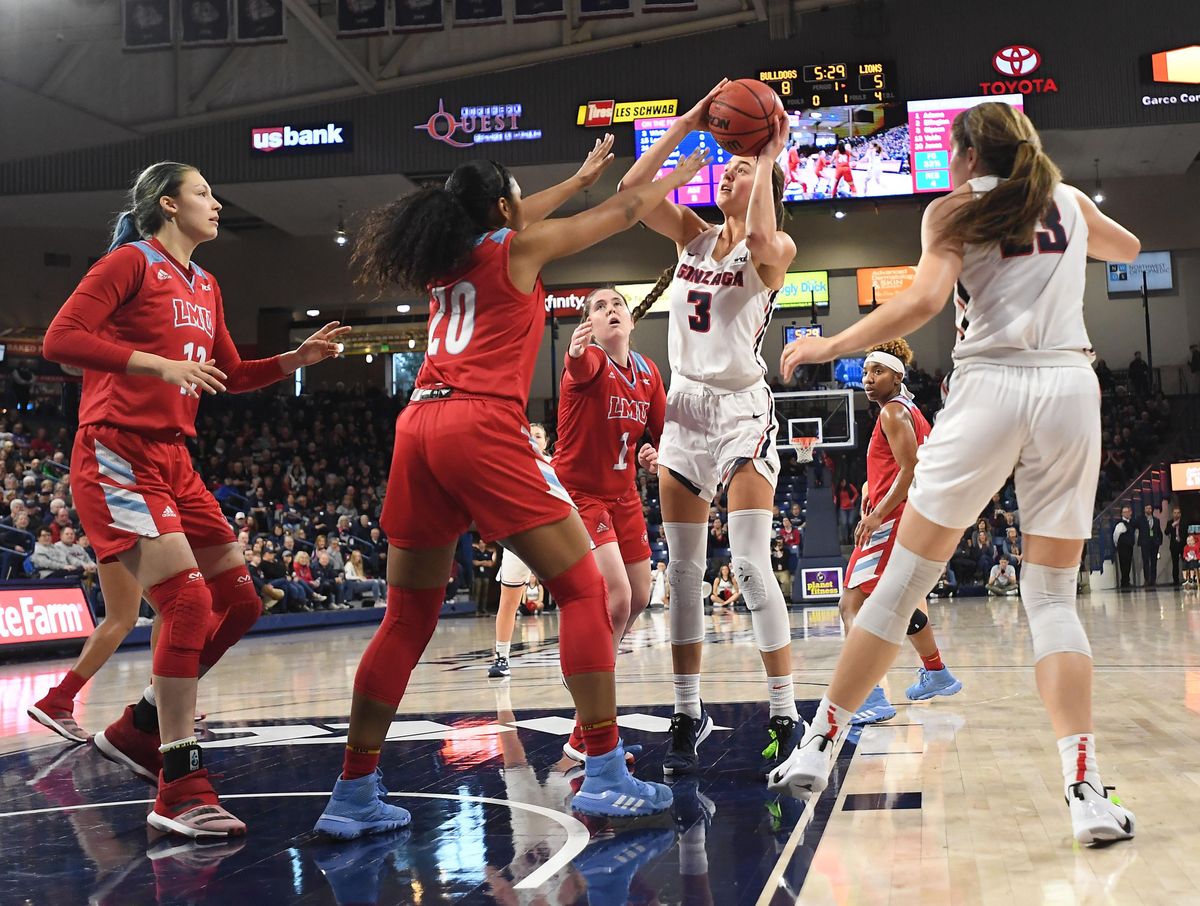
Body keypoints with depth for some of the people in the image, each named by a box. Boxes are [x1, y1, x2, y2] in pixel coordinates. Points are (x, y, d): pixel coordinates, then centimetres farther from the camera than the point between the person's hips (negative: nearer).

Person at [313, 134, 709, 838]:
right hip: (482, 425, -7)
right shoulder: (519, 248, 8)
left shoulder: (449, 257, 24)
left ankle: (354, 794, 10)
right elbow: (626, 212, 19)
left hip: (419, 424, 7)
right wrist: (680, 174, 36)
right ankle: (606, 774, -5)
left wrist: (582, 176, 54)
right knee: (582, 588, -1)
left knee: (407, 618, 11)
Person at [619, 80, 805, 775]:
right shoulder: (694, 235, 11)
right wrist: (688, 123, -4)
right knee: (684, 570, 5)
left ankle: (787, 717, -6)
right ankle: (689, 714, 12)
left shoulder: (775, 248, -4)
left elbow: (762, 241, -29)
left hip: (742, 410, -5)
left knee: (752, 565, -13)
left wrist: (768, 157, -19)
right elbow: (633, 190, -1)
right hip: (685, 406, 6)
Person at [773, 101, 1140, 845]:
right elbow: (1128, 248, 41)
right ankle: (1086, 791, -8)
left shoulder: (956, 209, 6)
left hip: (991, 387, -3)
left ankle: (818, 749, 11)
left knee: (903, 580, 5)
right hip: (1072, 388, 3)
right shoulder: (1070, 202, 19)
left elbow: (926, 299, -12)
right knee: (1053, 596, 7)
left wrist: (829, 346, -3)